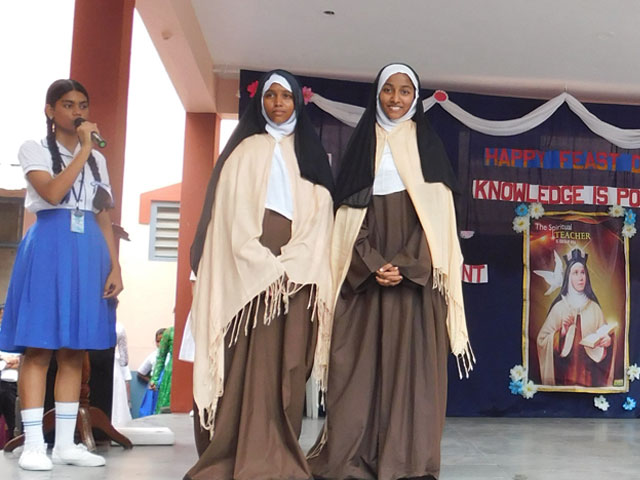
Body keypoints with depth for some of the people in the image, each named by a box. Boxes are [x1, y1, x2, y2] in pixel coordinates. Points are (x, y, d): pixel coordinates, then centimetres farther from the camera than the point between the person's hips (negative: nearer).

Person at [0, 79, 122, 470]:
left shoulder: (98, 159, 17)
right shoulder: (34, 149, 4)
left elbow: (105, 218, 13)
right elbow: (53, 193, -15)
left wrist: (115, 267, 5)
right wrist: (83, 149, -11)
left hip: (89, 251, 4)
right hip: (49, 248, -4)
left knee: (74, 351, 4)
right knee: (39, 347, -7)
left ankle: (65, 443, 8)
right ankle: (34, 445, -3)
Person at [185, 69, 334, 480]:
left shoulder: (311, 154, 17)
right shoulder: (246, 150, 10)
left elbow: (320, 216, 7)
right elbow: (233, 215, 0)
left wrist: (291, 264, -9)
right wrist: (265, 264, -13)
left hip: (299, 272, 2)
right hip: (248, 268, -2)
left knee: (287, 362, -2)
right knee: (249, 362, -6)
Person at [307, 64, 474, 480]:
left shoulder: (427, 144, 10)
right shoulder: (362, 143, 13)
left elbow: (435, 213, 0)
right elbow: (351, 212, 4)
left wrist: (407, 265, -14)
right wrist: (373, 264, -12)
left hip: (416, 268, -1)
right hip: (365, 268, 1)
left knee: (410, 356, -4)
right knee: (361, 357, -2)